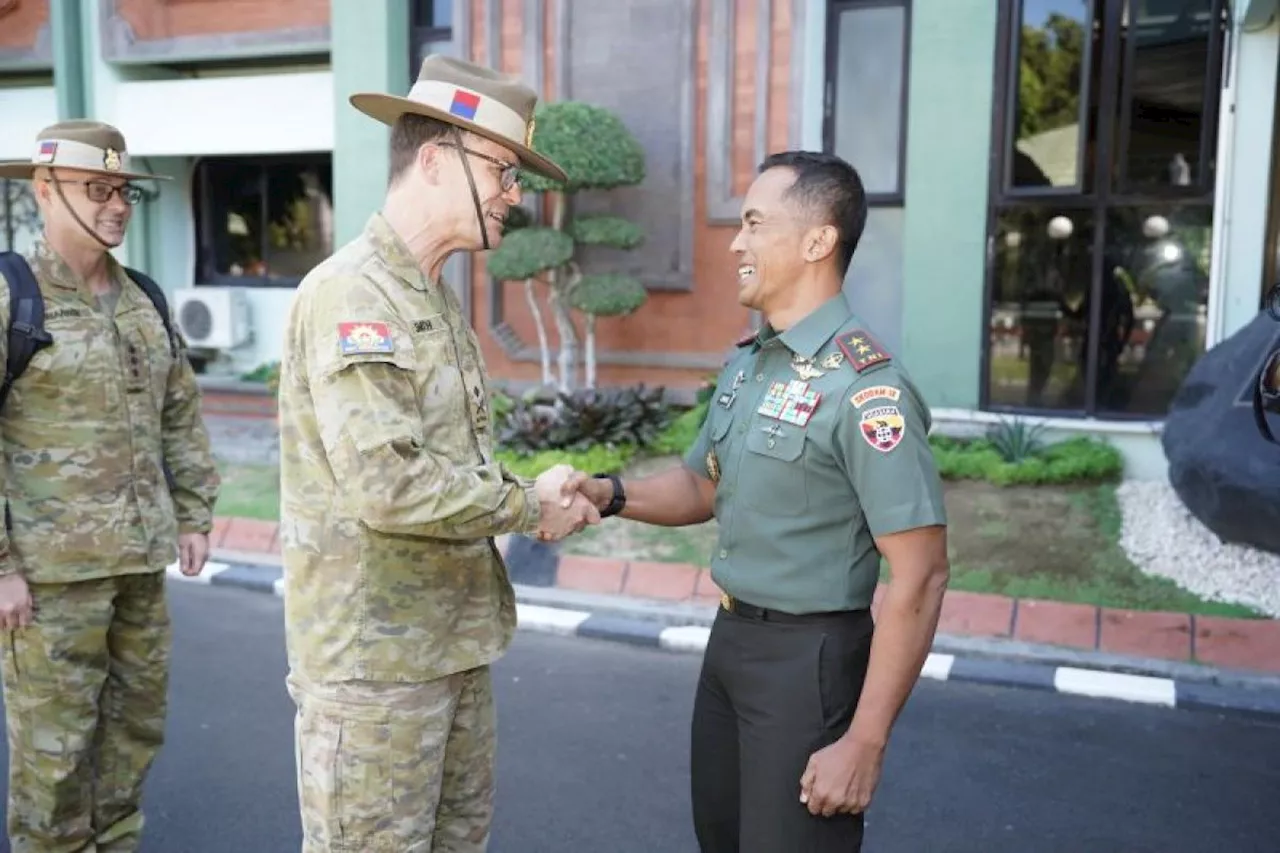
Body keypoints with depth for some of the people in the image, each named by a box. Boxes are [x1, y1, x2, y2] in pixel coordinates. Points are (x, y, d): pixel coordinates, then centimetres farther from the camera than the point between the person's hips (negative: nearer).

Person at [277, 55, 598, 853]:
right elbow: (389, 485, -28)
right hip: (374, 655, -9)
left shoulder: (437, 296, 13)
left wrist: (539, 497, 0)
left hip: (452, 638, 9)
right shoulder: (350, 293, -18)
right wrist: (528, 505, -14)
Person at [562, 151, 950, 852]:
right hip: (729, 638, 8)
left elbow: (920, 577, -22)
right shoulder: (746, 361, 5)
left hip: (807, 658, -8)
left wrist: (864, 742, -22)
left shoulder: (865, 388, -21)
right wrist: (611, 495, -2)